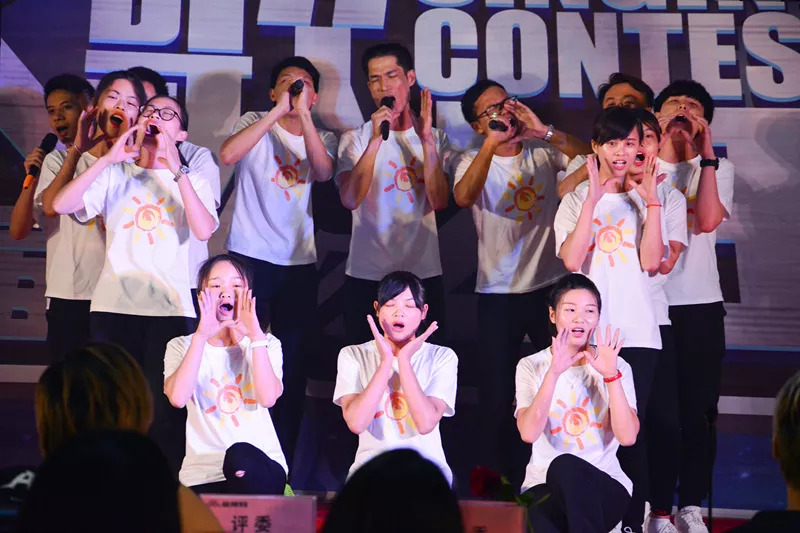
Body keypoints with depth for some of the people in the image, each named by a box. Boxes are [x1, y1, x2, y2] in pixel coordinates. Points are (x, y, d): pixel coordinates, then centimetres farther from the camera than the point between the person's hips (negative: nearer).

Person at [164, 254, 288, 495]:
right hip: (202, 475, -2)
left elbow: (267, 398, -12)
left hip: (261, 468, 2)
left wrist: (255, 336, -15)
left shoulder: (266, 344, 9)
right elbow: (177, 398, -14)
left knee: (240, 456, -34)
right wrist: (201, 336, -17)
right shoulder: (181, 346, 8)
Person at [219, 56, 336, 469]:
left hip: (299, 265, 3)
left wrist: (304, 114, -20)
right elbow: (228, 155, -18)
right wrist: (278, 111, -20)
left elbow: (323, 173, -13)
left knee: (293, 368, 6)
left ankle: (284, 462, 16)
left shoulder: (323, 139, 10)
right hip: (248, 259, -2)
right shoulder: (255, 124, 3)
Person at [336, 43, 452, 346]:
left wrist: (426, 139, -16)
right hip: (365, 275, -1)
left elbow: (439, 201, -9)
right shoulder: (355, 139, 3)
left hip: (424, 275, 1)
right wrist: (376, 139, -21)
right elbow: (350, 199, -15)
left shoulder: (436, 138, 7)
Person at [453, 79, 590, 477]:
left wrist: (544, 131, -23)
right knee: (498, 392, 4)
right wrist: (493, 141, -30)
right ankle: (496, 476, 19)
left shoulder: (543, 152, 4)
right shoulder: (474, 161, -1)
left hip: (551, 285, 2)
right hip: (498, 294, -2)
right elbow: (463, 197, -24)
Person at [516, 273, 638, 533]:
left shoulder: (616, 366, 5)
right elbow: (529, 433, -14)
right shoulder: (531, 366, 4)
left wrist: (610, 376, -19)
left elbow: (627, 437, -10)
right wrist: (554, 373, -22)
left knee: (566, 466, -35)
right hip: (545, 486, -1)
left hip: (605, 487, 1)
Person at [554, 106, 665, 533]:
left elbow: (650, 261, -6)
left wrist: (651, 200, -10)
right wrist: (593, 198, -14)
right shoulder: (576, 199, 6)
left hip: (637, 332, 1)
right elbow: (571, 261, -11)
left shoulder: (645, 200, 9)